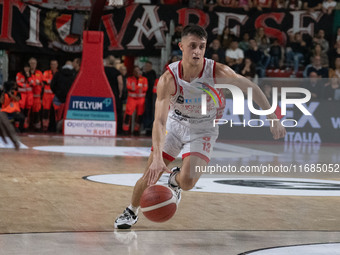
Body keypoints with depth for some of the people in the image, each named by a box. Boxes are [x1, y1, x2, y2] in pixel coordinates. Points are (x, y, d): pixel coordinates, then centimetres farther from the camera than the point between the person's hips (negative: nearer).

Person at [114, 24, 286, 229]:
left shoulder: (217, 72, -27)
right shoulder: (169, 79, -28)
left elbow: (251, 88, -14)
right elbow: (160, 120, -35)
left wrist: (273, 119, -16)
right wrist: (157, 157, -48)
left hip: (203, 130, 0)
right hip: (175, 124, 0)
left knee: (187, 182, -17)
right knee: (150, 175, -1)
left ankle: (176, 179, 23)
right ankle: (131, 212, 29)